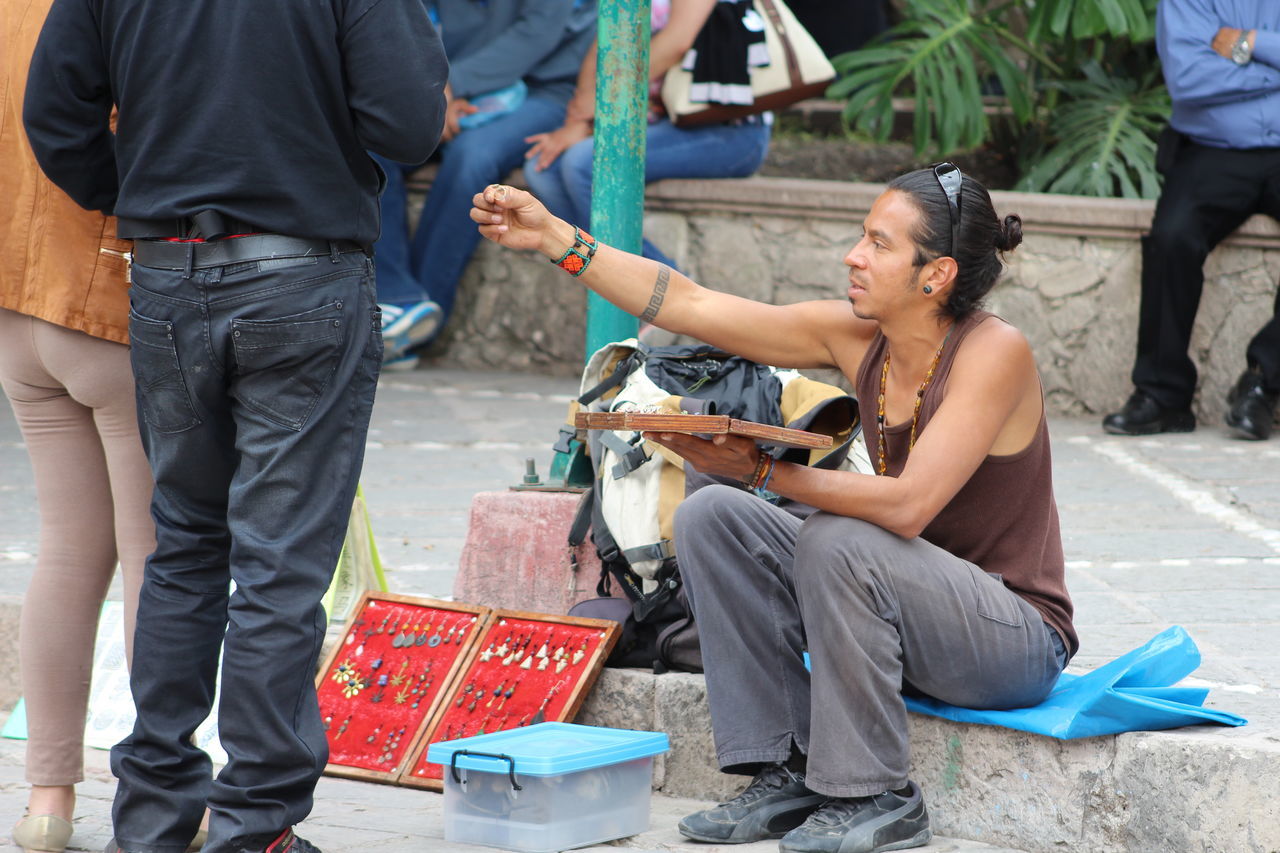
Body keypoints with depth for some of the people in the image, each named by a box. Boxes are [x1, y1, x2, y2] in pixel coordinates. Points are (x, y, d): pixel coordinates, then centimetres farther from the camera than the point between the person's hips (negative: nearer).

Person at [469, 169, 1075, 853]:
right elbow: (691, 306, -2)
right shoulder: (858, 338, -3)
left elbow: (909, 505, -31)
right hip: (903, 618, 7)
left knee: (836, 540, -32)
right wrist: (553, 237, -6)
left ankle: (874, 796, -19)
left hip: (1018, 634, -7)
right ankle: (787, 774, -5)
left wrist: (764, 471, -30)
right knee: (711, 516, -7)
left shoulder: (993, 351, -21)